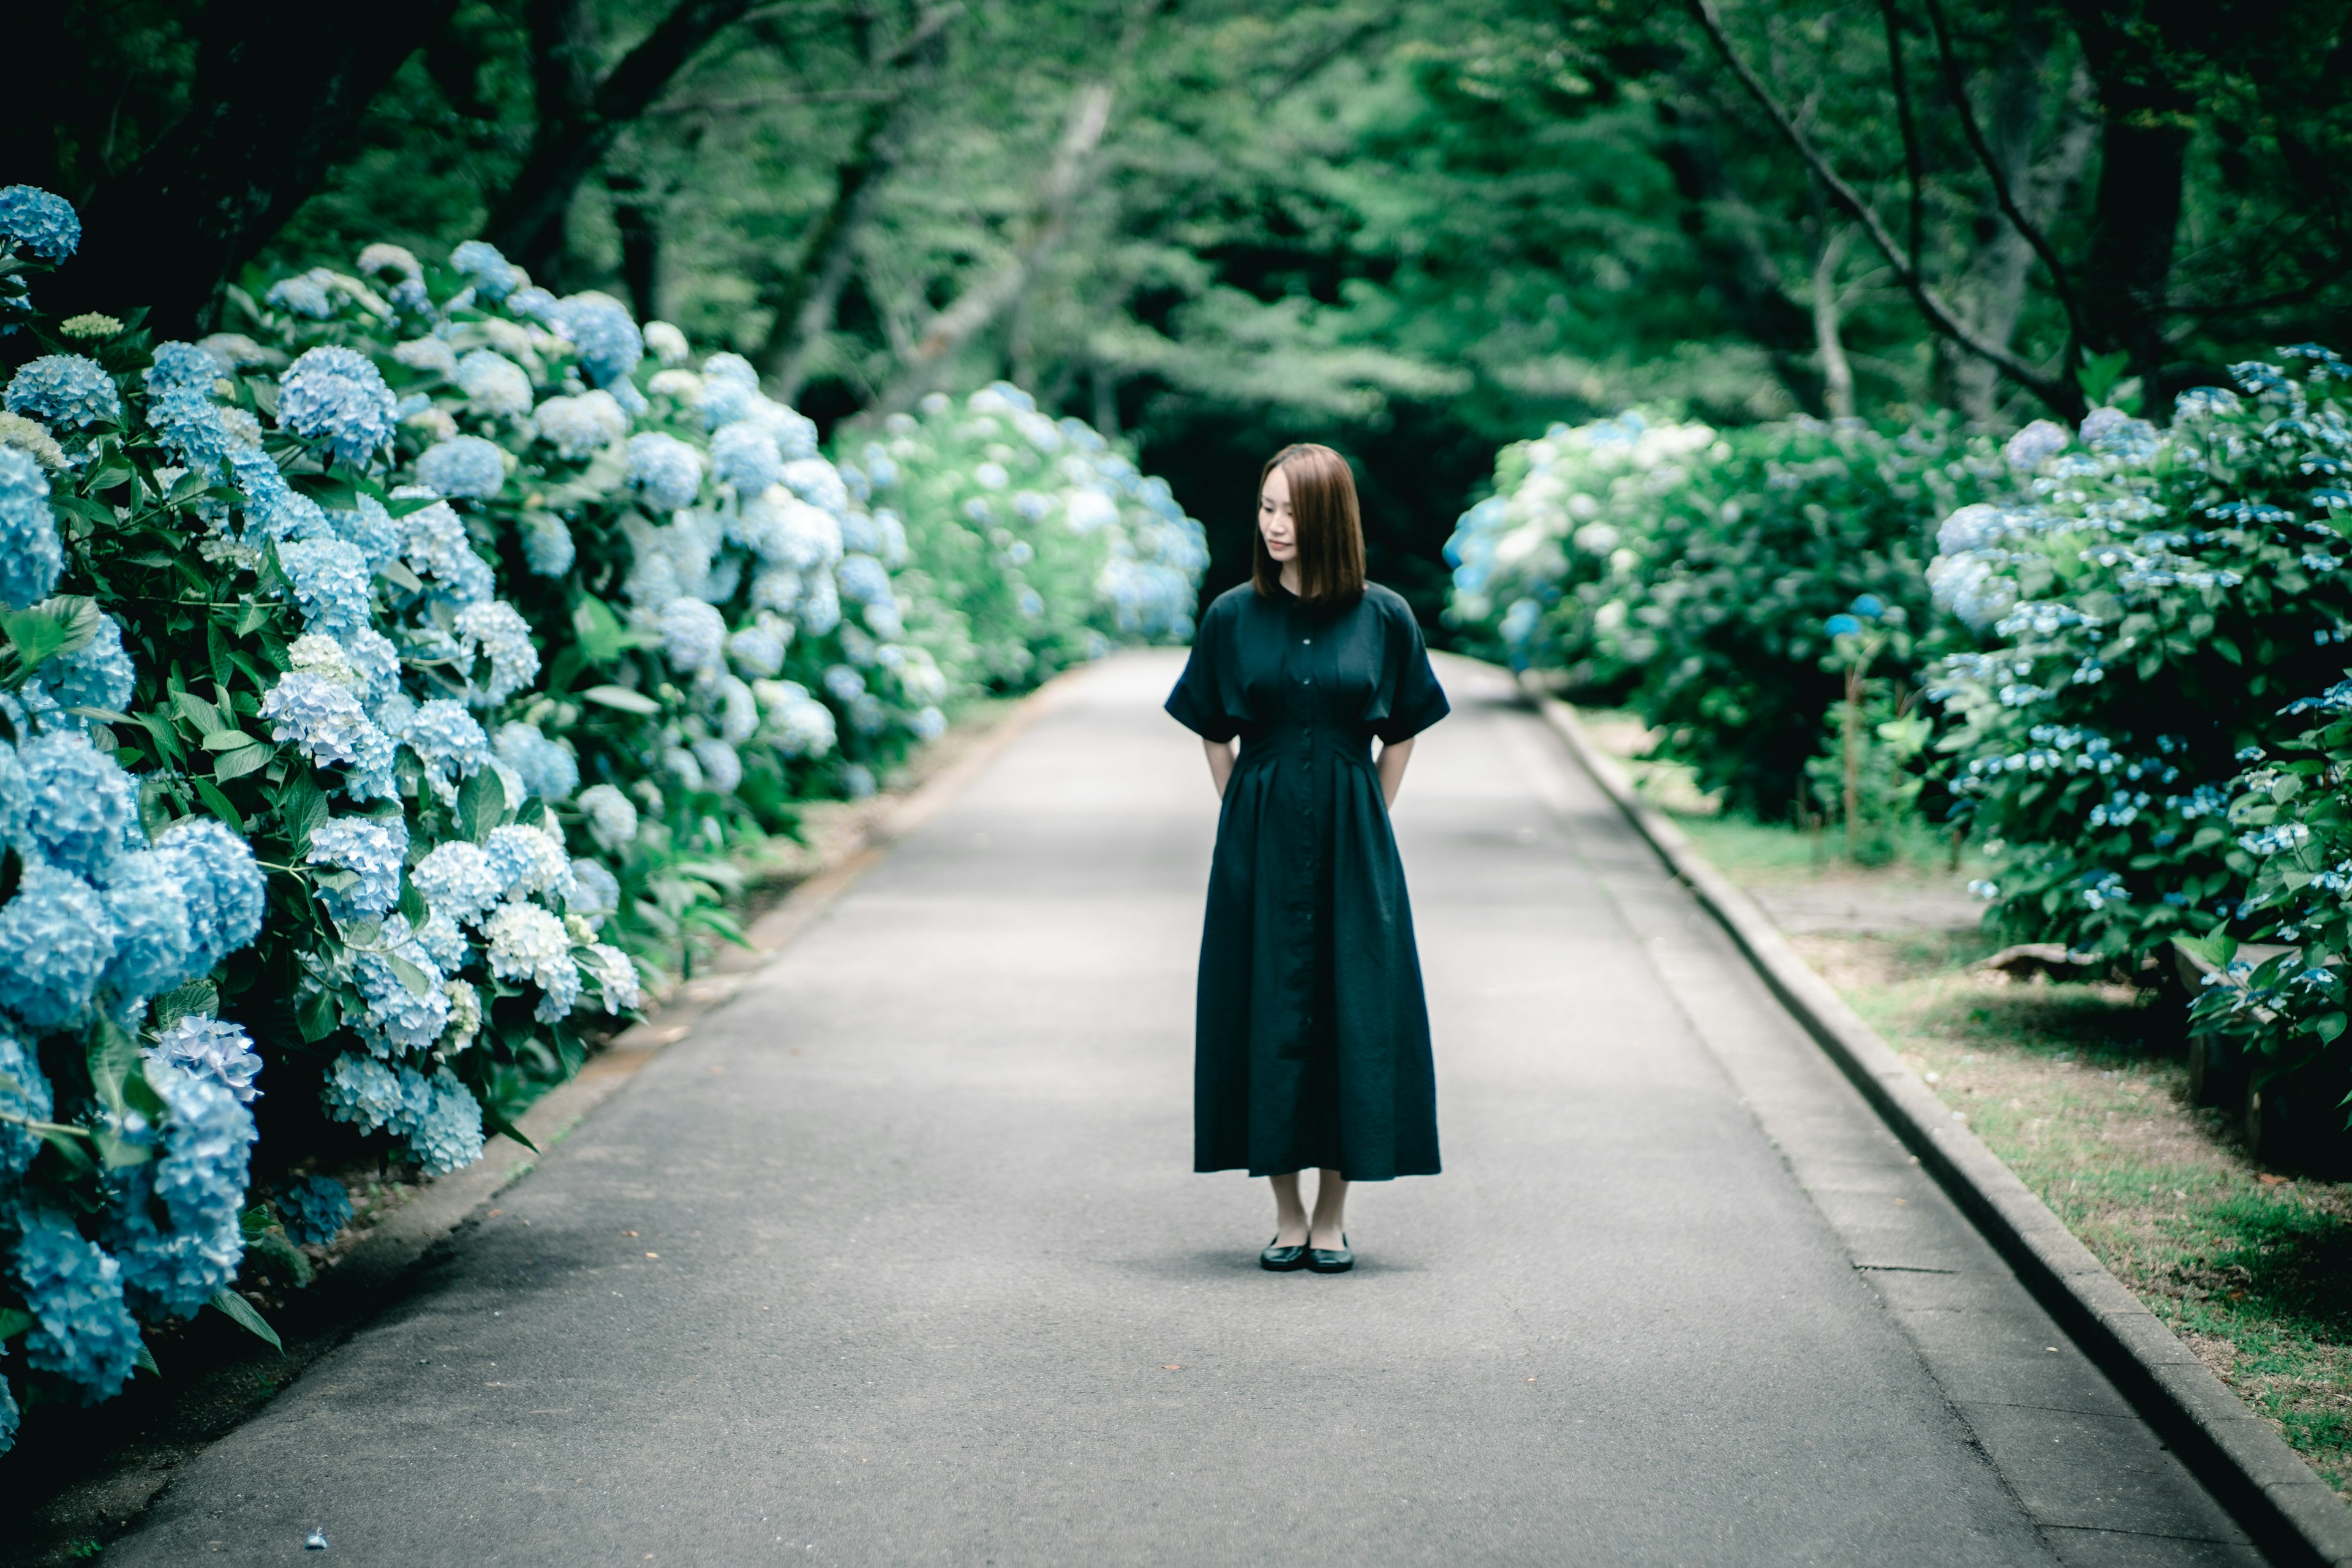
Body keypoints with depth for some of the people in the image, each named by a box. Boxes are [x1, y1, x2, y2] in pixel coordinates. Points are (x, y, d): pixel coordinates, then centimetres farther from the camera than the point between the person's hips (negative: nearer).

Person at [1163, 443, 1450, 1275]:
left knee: (1354, 1013, 1)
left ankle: (1333, 1215, 12)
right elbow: (1213, 734, 10)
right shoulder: (1233, 616, 1)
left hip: (1353, 840, 0)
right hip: (1259, 840, 1)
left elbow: (1403, 732, 8)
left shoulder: (1383, 616, -1)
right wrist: (1250, 819, 5)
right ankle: (1287, 1214, 13)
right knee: (1266, 1013, 2)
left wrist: (1364, 822, 4)